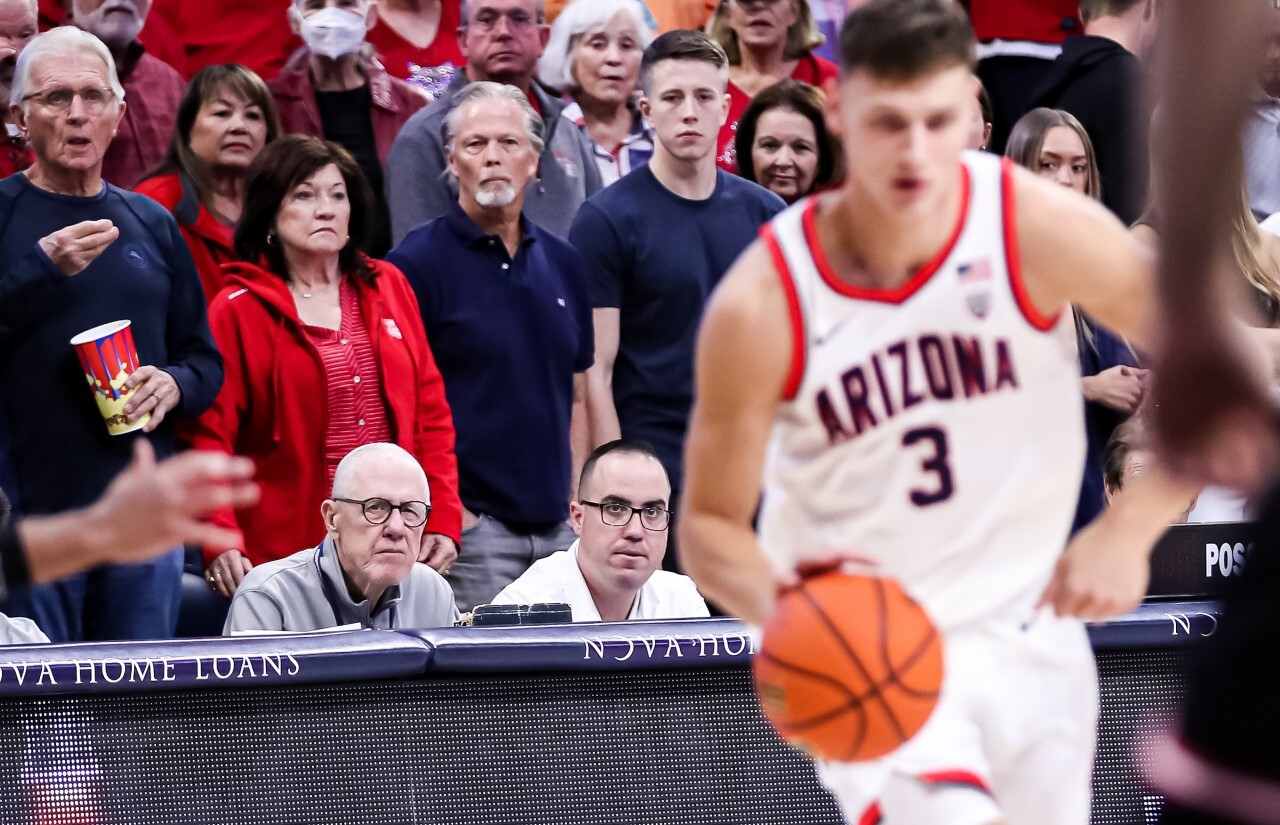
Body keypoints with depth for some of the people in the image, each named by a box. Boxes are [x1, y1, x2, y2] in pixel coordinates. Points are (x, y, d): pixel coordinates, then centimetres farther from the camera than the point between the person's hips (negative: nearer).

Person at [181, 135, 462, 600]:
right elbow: (209, 435, -6)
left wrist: (443, 518, 3)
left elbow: (430, 411, 14)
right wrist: (220, 542, -19)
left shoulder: (388, 290, 14)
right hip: (286, 555, -4)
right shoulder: (238, 312, 1)